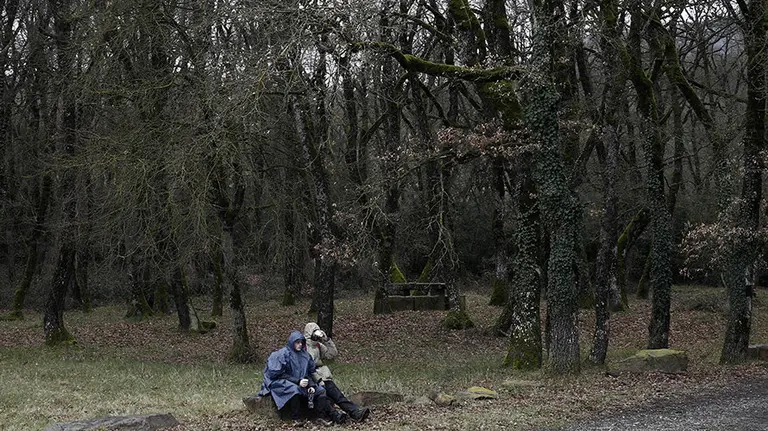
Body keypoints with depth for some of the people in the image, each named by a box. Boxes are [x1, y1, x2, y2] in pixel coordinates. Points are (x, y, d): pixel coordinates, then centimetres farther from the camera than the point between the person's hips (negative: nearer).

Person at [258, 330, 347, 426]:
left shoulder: (305, 355, 7)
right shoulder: (283, 354, -12)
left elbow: (310, 373, 10)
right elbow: (280, 375, -16)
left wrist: (311, 385, -8)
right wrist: (298, 381, -22)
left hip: (301, 382, 7)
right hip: (283, 383, -7)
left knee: (320, 390, -8)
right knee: (294, 389, -37)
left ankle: (322, 416, -14)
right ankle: (295, 418, -26)